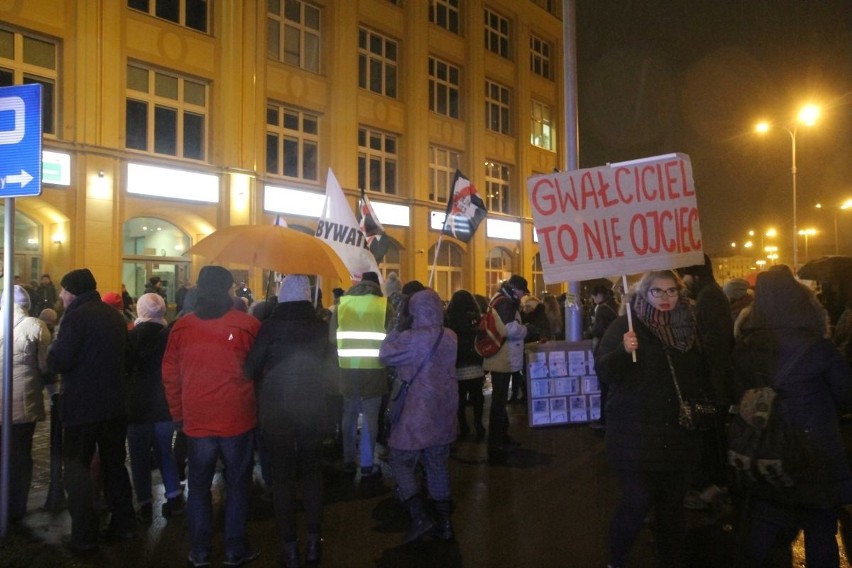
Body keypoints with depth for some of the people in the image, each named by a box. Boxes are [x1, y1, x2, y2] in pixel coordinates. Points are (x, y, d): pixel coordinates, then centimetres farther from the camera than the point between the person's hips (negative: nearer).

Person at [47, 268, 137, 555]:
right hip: (115, 402, 7)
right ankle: (123, 524, 22)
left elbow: (56, 362, -18)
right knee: (115, 464, 16)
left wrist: (54, 345, 0)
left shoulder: (76, 317, -14)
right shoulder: (115, 315, 9)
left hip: (82, 405, -7)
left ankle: (83, 536, 5)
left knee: (77, 469, 4)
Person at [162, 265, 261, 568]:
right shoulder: (248, 324, -10)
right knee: (237, 485, 11)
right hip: (238, 419, -2)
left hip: (196, 420, 2)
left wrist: (178, 413, 15)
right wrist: (258, 406, 16)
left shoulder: (181, 326, -2)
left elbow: (170, 374, 4)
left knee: (198, 486, 15)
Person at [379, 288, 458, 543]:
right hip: (444, 408, 7)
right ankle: (445, 522, 18)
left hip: (420, 409, -7)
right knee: (438, 464, 15)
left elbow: (385, 355, -8)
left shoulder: (412, 337, -17)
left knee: (401, 460, 5)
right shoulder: (450, 337, 4)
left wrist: (394, 330, 5)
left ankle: (420, 516, -4)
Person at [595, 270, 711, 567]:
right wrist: (623, 351, -32)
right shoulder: (626, 325, -8)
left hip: (679, 434, 5)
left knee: (672, 503, 13)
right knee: (638, 502, -6)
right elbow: (603, 372, -15)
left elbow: (702, 375, 21)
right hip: (635, 434, -5)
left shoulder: (688, 326, 7)